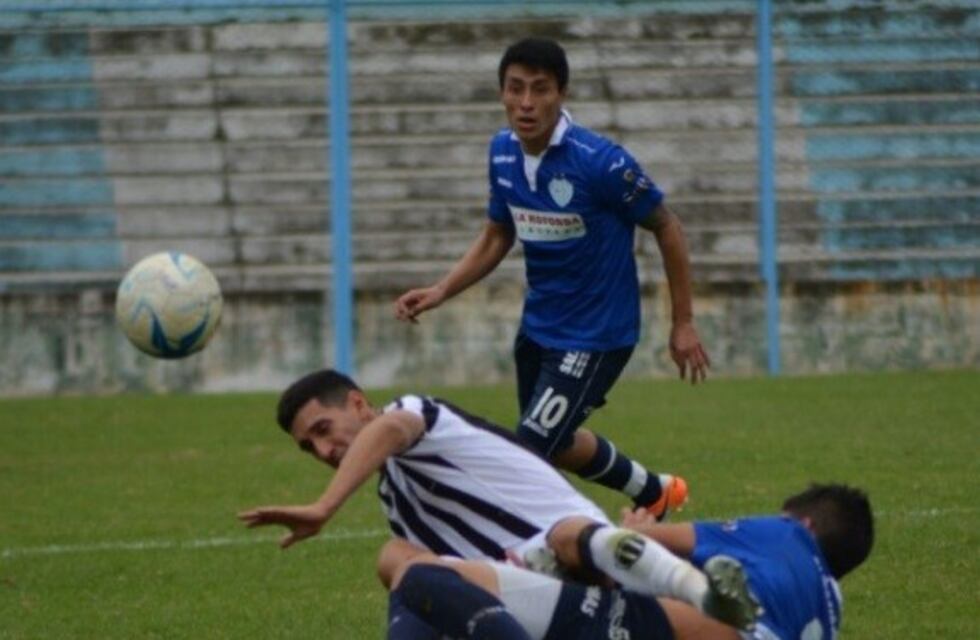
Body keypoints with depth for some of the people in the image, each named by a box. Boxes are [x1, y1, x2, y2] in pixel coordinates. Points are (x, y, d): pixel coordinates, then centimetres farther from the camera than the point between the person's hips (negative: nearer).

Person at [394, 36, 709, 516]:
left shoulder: (599, 162, -24)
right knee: (556, 443, 23)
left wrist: (683, 324, -9)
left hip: (595, 336, -8)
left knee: (532, 453, -12)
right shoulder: (503, 153, -5)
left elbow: (665, 227, -13)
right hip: (537, 327, 8)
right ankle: (653, 493, 47)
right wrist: (440, 292, -2)